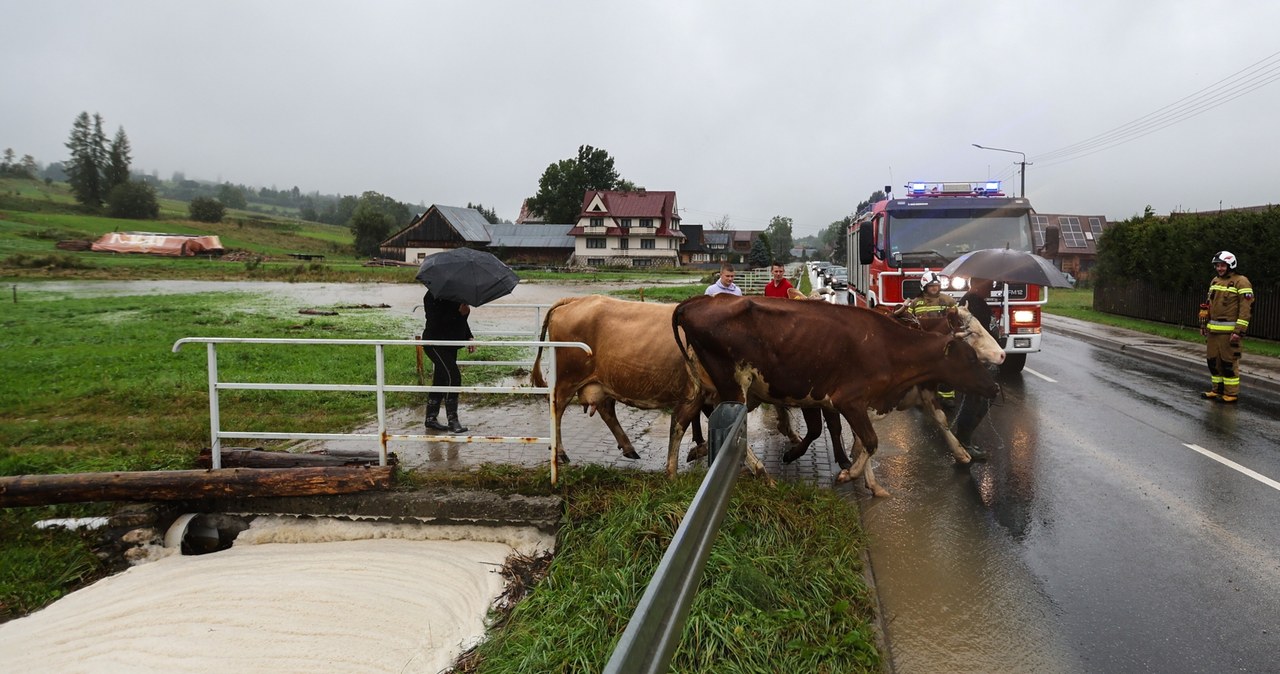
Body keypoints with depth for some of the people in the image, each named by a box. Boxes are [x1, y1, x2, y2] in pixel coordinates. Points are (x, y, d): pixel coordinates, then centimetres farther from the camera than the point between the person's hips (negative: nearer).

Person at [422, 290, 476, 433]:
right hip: (435, 344, -9)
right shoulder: (432, 296, -14)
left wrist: (469, 338, 12)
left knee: (441, 380, 11)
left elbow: (462, 320, 22)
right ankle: (453, 420, -15)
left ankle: (431, 419, 20)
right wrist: (459, 312, -30)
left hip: (450, 345, 9)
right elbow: (436, 321, -25)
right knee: (453, 376, -18)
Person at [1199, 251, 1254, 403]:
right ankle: (1217, 389, 22)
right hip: (1213, 330, 7)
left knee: (1229, 362, -3)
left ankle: (1231, 393, 5)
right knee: (1213, 360, 12)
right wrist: (1204, 324, 18)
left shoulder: (1241, 282, -9)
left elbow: (1246, 309, -14)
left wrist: (1239, 331, -18)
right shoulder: (1215, 281, 15)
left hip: (1229, 331, -7)